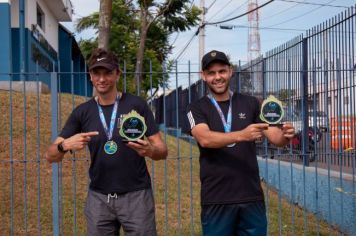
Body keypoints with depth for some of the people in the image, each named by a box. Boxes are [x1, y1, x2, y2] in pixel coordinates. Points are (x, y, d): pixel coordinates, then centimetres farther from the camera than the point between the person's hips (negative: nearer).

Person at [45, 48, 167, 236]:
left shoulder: (137, 105, -4)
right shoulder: (82, 112, 2)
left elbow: (162, 151, -3)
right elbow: (51, 156, -1)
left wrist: (150, 150, -26)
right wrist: (65, 145, -23)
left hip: (136, 195, -2)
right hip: (98, 198, 2)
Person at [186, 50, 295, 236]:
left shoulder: (250, 104, 8)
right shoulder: (197, 108, 1)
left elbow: (274, 136, 1)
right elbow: (205, 139, -18)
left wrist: (284, 135, -23)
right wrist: (241, 135, -34)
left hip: (252, 197, 2)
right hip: (216, 200, -2)